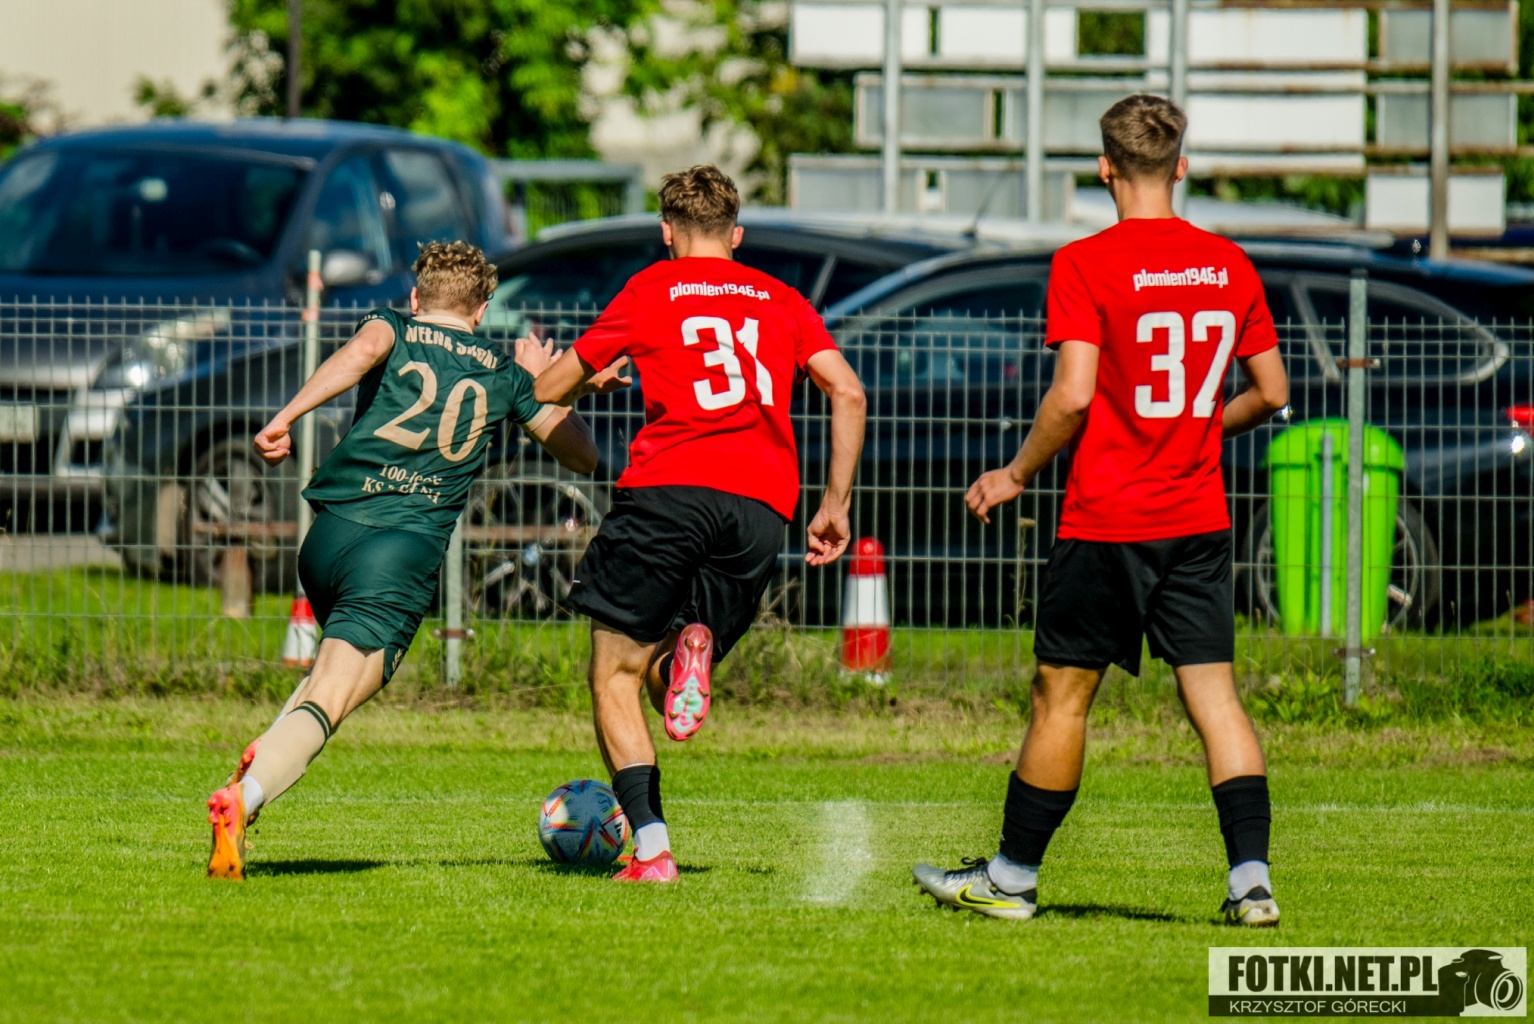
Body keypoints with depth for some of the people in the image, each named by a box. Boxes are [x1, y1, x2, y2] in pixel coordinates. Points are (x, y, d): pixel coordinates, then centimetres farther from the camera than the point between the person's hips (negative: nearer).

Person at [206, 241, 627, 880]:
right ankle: (243, 799, -39)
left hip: (329, 536, 3)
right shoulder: (504, 373, 19)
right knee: (327, 704, -13)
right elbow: (582, 455, 26)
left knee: (343, 654, 32)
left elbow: (362, 351, -11)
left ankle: (266, 753, 10)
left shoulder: (392, 328, 15)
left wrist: (286, 417, -20)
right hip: (408, 555, -3)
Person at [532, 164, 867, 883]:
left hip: (670, 483, -3)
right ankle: (693, 649, -23)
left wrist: (541, 375, 45)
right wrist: (836, 506, 15)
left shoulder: (650, 290, 14)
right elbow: (847, 394, 9)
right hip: (763, 507, 3)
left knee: (616, 676, 4)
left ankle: (651, 848, -12)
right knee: (670, 687, 15)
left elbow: (550, 390, 21)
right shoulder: (781, 300, 21)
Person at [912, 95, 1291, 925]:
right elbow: (1270, 393, 9)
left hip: (1107, 521, -4)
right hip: (1199, 519, 4)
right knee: (1213, 694, 4)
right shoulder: (1229, 266, 4)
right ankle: (1251, 879, -5)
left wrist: (1017, 474, -3)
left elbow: (1073, 395, -17)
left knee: (1061, 695, 6)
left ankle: (1011, 878, 15)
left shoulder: (1084, 265, -11)